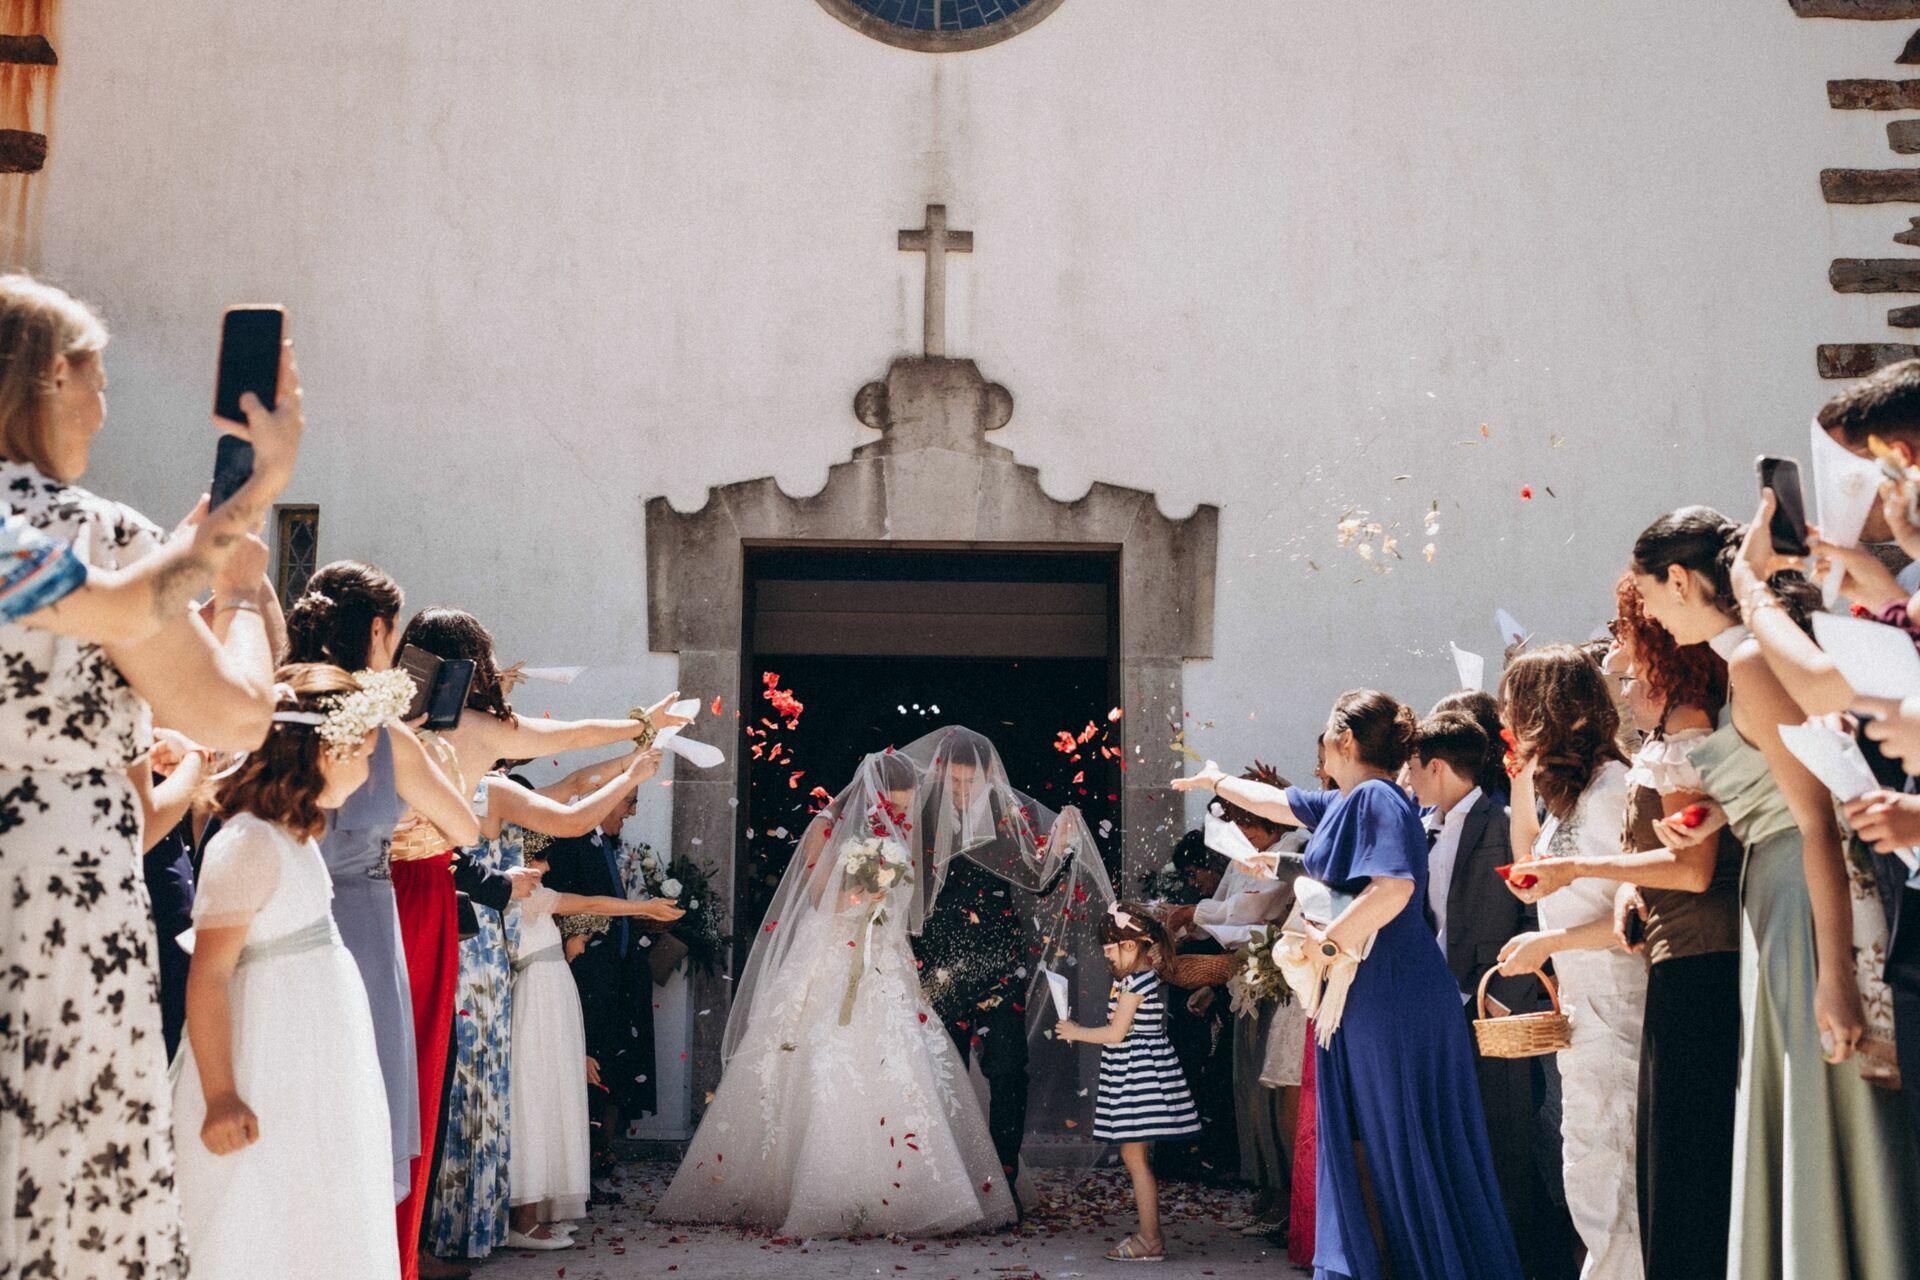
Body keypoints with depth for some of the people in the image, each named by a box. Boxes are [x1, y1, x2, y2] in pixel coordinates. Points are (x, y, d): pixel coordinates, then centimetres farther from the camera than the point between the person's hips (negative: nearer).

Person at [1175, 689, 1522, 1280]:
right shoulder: (1346, 803, 15)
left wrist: (1328, 937, -18)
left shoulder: (1377, 798, -14)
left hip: (1390, 999, -9)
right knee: (1364, 1142, 12)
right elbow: (1275, 801, 34)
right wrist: (1217, 781, 48)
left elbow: (1394, 888, -29)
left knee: (1401, 1146, -3)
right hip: (1362, 999, 9)